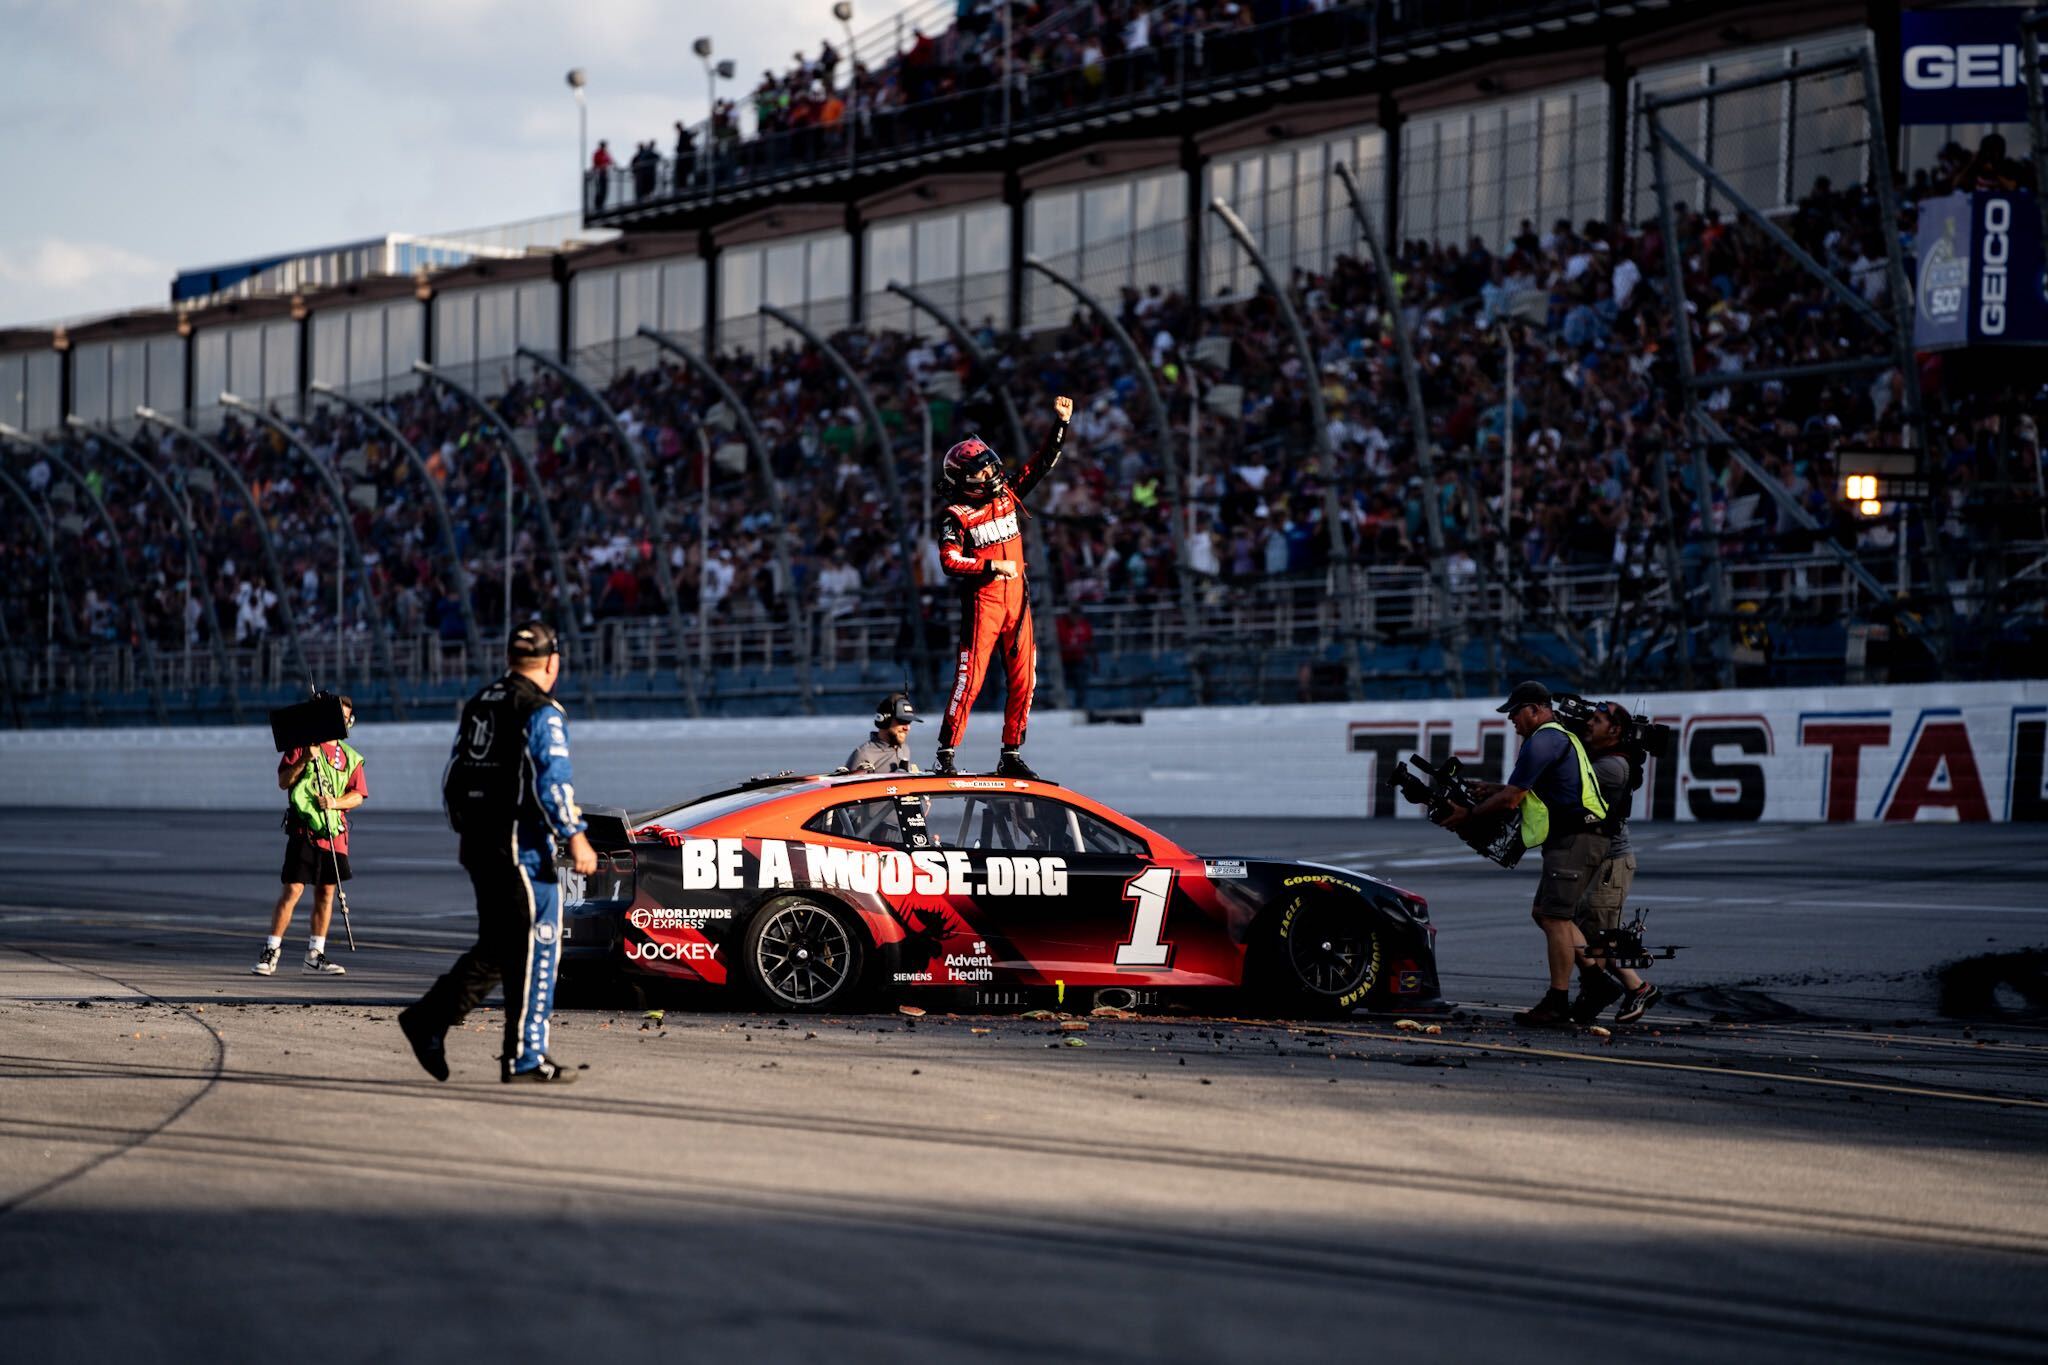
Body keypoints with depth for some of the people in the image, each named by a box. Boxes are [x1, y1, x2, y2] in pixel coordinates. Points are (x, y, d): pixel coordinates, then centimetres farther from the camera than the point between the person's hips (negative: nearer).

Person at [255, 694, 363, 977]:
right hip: (304, 829, -5)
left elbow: (358, 795, 8)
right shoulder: (302, 744, 5)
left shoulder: (350, 757, 16)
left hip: (334, 833, 5)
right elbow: (283, 782, -2)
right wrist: (304, 760, -17)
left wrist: (335, 803, -11)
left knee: (326, 893, 5)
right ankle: (271, 953, -6)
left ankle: (315, 956, 11)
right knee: (293, 890, -10)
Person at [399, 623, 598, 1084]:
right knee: (535, 950, -2)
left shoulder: (479, 705, 15)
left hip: (479, 848, 8)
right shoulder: (543, 713, -10)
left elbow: (452, 781, 18)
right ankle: (525, 1057, -1)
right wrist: (575, 838, -13)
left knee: (496, 949, 16)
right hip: (524, 847, -8)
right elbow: (551, 783, -19)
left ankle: (430, 1018, 4)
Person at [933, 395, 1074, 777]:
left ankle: (1011, 756, 14)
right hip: (981, 602, -6)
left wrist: (1061, 423, 7)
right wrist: (994, 566, -16)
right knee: (970, 678, -10)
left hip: (1017, 602, 6)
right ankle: (946, 753, -5)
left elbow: (1042, 462, 14)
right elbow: (950, 562, -17)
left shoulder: (1007, 495, 9)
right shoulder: (955, 516, -7)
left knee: (1023, 680, 6)